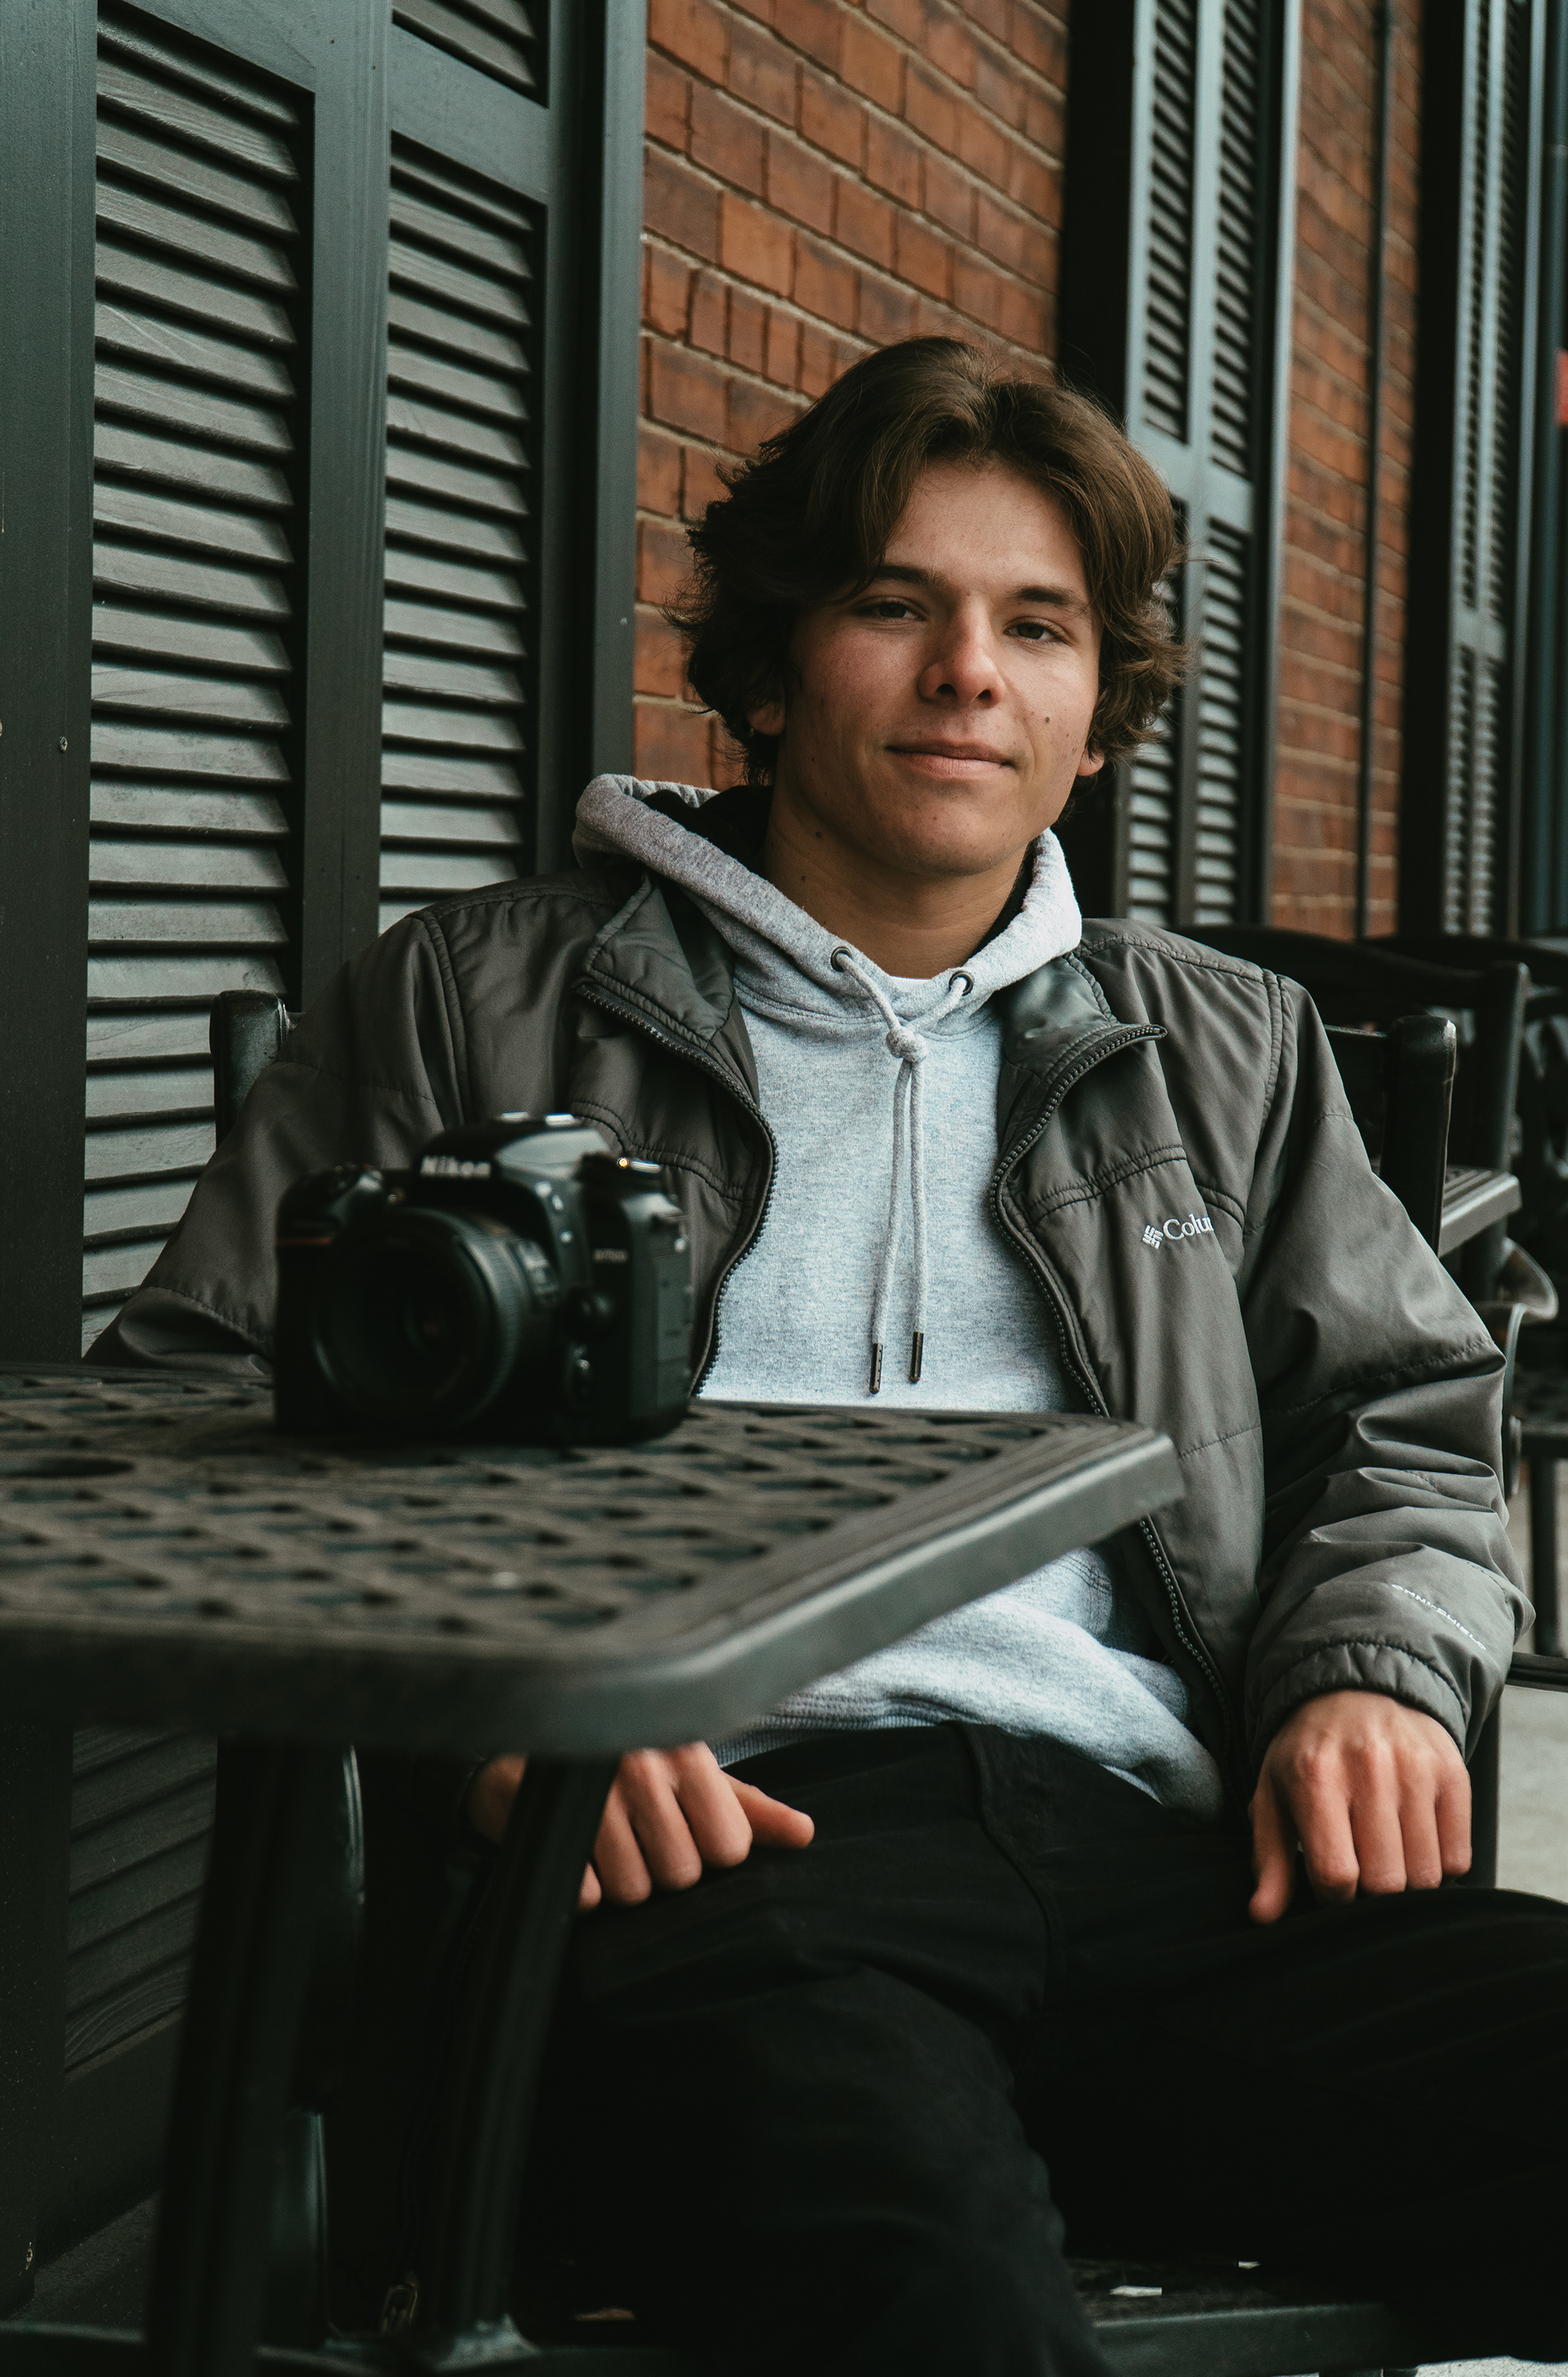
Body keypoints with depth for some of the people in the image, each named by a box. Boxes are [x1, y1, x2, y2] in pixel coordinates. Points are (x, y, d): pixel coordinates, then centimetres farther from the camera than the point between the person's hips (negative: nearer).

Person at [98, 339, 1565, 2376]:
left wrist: (1378, 1670, 4)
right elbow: (198, 1405, 10)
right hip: (706, 1822, -4)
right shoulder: (481, 1002, 17)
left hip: (1148, 1829, 5)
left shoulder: (1228, 1057, 28)